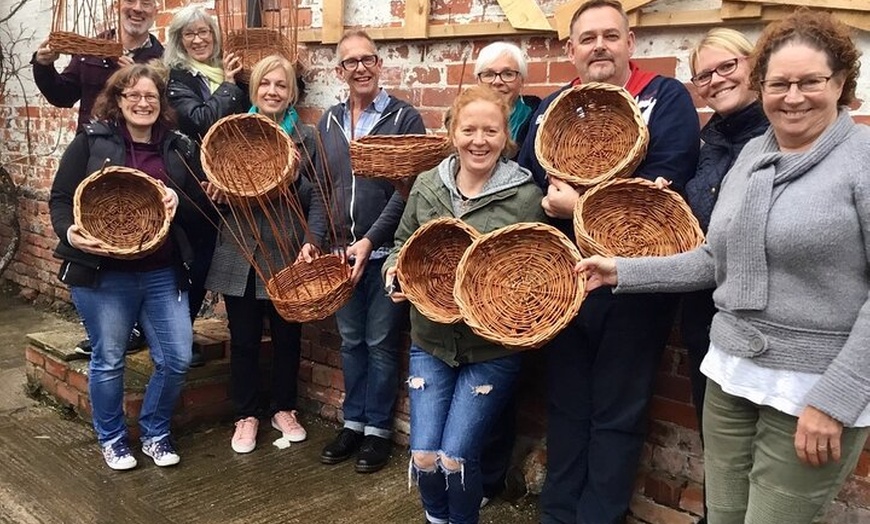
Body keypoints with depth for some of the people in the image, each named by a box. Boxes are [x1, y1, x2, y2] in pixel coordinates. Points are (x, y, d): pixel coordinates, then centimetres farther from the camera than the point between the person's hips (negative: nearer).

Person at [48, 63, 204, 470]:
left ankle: (155, 434, 26)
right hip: (103, 273, -3)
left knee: (177, 359, 3)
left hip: (163, 273, 3)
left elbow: (200, 204, 12)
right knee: (109, 360, 9)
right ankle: (112, 438, 31)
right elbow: (60, 198, -1)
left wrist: (178, 201, -11)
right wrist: (70, 233, -21)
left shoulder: (178, 148, 8)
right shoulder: (91, 141, -2)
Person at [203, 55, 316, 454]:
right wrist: (216, 192, -13)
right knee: (244, 340, 9)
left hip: (287, 253, 0)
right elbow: (215, 187, 9)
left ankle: (283, 409, 31)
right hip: (240, 253, 0)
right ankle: (246, 415, 25)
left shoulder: (305, 137, 2)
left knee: (287, 336, 11)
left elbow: (314, 200, 1)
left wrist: (295, 176, -17)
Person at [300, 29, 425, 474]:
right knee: (351, 341, 14)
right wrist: (313, 239, 1)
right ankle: (353, 422, 27)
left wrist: (370, 240, -18)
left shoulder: (404, 117, -6)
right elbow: (322, 188, 13)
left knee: (380, 342, 4)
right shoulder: (329, 122, 10)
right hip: (342, 252, 5)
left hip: (386, 252, -4)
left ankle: (378, 429, 18)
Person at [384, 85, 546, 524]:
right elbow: (403, 244, 13)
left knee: (455, 459, -6)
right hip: (431, 340, 3)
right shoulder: (426, 186, 1)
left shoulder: (525, 196, -9)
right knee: (423, 457, 1)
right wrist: (395, 270, -8)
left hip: (492, 349, -3)